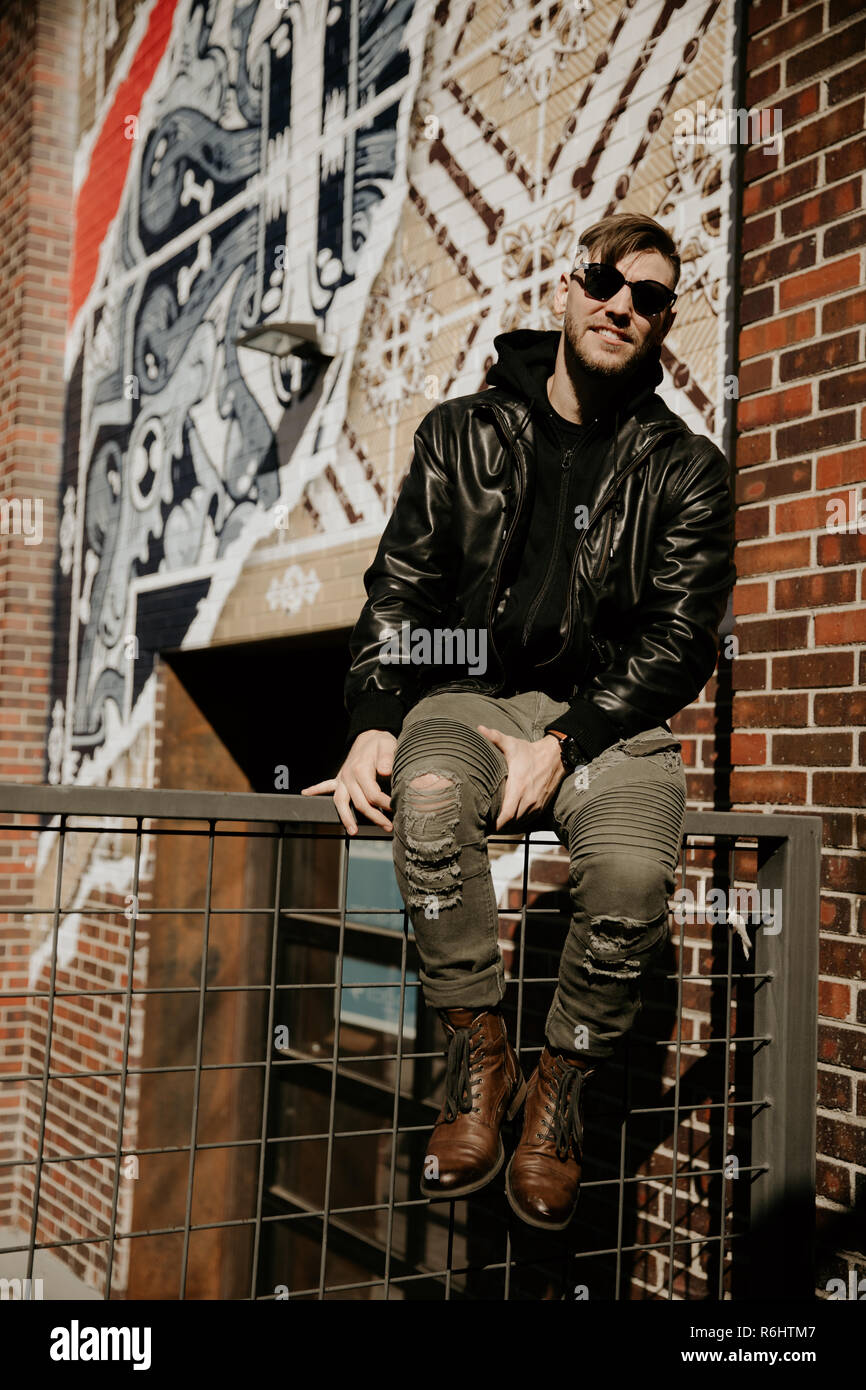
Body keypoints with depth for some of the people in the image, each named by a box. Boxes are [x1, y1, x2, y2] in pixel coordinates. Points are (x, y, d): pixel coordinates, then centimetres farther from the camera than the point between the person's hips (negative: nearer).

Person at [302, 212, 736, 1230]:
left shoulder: (685, 469, 7)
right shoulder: (464, 433, 10)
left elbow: (680, 640, -1)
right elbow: (399, 585, 6)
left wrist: (565, 742, -15)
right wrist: (373, 723, -10)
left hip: (609, 716, 0)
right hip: (468, 697, 1)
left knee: (632, 875, -31)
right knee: (431, 804, -35)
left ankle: (560, 1089, -3)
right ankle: (477, 1059, -13)